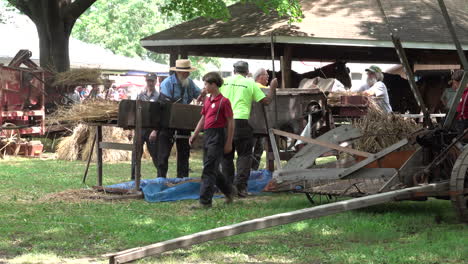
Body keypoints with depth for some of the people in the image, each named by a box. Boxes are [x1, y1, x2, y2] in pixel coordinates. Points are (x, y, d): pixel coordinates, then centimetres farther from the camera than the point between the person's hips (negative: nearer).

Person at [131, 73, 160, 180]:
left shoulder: (158, 97, -3)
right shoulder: (141, 95, 11)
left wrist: (155, 131, -18)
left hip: (152, 129, -3)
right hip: (140, 128, 3)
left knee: (155, 154, 3)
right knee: (136, 153, 1)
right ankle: (134, 178, 6)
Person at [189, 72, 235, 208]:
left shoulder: (223, 101, -11)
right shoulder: (207, 101, 13)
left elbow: (231, 123, -10)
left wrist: (229, 143, -11)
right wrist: (194, 135, 18)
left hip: (218, 136, -8)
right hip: (207, 135, 8)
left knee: (209, 169, -9)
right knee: (213, 169, 14)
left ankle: (205, 201, -8)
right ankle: (228, 190, 32)